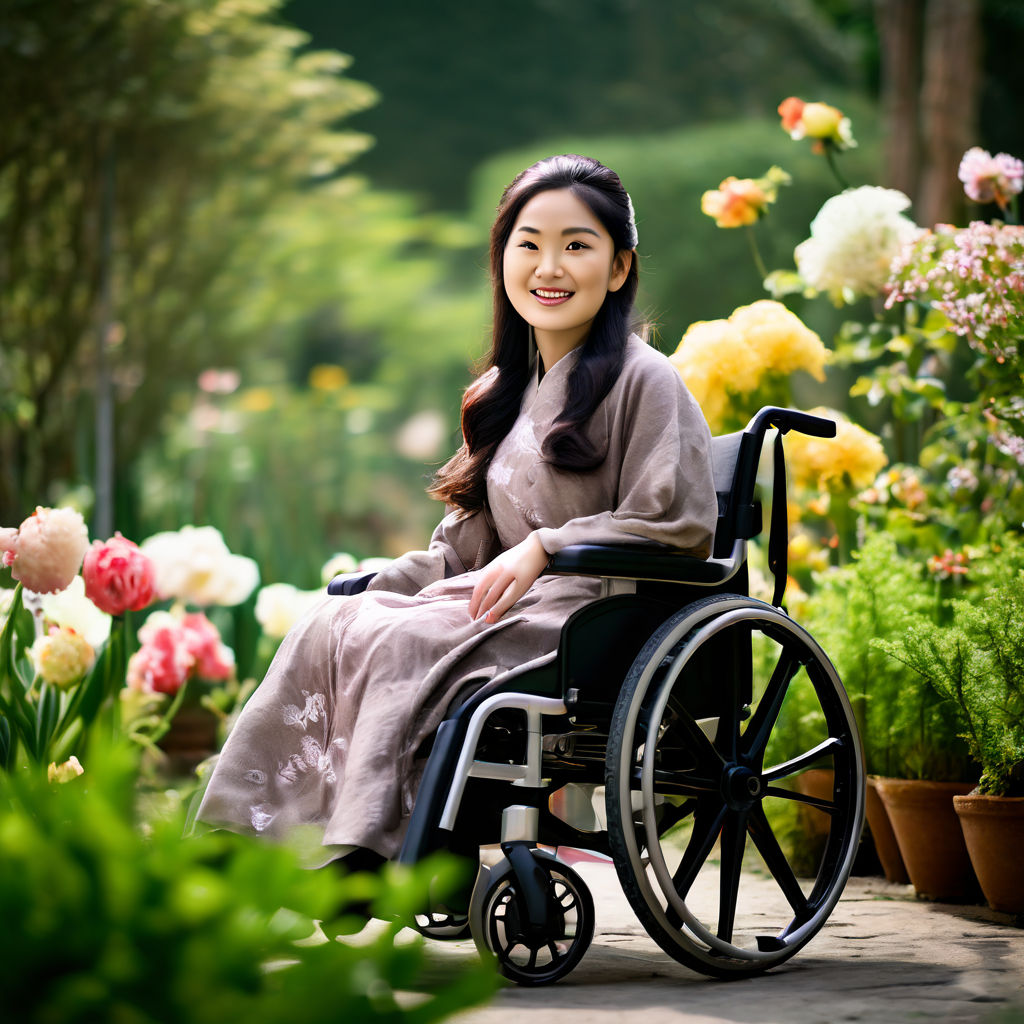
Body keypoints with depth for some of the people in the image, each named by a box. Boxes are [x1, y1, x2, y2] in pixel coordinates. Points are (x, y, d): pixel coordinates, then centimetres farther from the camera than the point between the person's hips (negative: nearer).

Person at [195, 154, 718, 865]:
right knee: (328, 628, -16)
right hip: (509, 599, 8)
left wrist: (544, 548, -17)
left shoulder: (645, 381, -4)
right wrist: (382, 584, 3)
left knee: (396, 644, -29)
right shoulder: (506, 390, 21)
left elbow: (678, 525, -11)